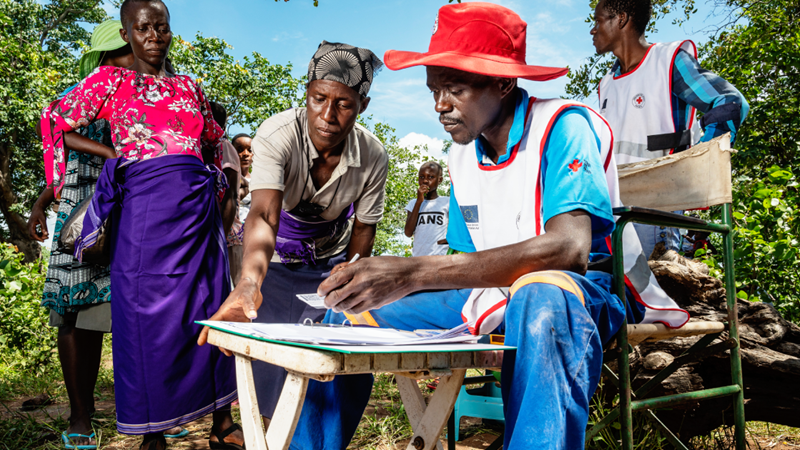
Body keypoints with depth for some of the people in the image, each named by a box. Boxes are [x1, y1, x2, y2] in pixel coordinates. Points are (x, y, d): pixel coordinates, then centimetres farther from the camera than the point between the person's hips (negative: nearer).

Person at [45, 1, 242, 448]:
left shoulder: (189, 86, 19)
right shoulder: (110, 80, 10)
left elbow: (215, 139, 29)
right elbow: (57, 123, 8)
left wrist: (217, 185, 15)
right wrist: (115, 155, 3)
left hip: (198, 203, 4)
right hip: (145, 202, -3)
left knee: (210, 304, 2)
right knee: (149, 309, -3)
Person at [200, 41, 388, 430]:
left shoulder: (373, 157, -22)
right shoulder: (276, 136, -32)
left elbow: (364, 226, -7)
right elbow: (263, 215, -46)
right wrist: (249, 280, -64)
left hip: (332, 258, 2)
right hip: (276, 257, -2)